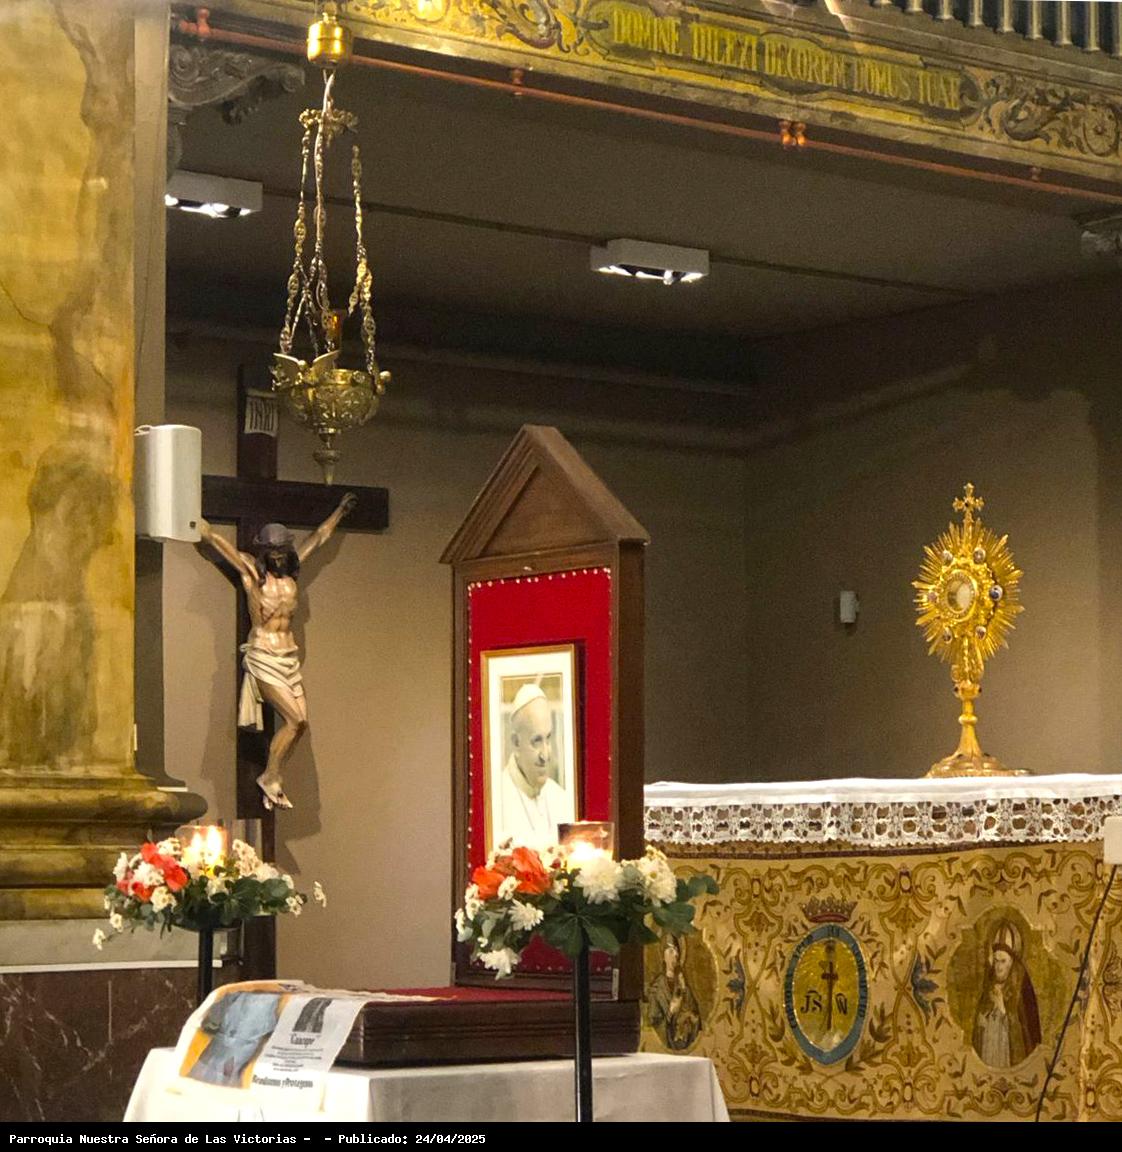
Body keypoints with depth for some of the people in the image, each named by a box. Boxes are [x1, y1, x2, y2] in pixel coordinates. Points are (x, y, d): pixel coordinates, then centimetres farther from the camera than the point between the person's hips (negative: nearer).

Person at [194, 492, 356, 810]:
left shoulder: (290, 570, 10)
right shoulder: (251, 570, -4)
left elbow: (317, 538, 24)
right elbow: (212, 538, -1)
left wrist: (340, 511, 35)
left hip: (289, 657, 6)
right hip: (263, 658, -6)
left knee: (298, 724, -1)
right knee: (295, 719, -13)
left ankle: (273, 782, 9)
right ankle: (270, 777, 2)